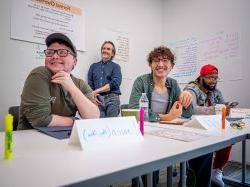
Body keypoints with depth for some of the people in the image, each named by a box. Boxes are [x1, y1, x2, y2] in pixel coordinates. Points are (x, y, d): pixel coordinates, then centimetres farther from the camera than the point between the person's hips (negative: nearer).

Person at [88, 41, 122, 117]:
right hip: (98, 100, 1)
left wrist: (96, 91, -9)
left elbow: (115, 84, -5)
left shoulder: (116, 66, 11)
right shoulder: (93, 66, 19)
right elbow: (90, 84, 11)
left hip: (112, 99, -1)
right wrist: (93, 95, -9)